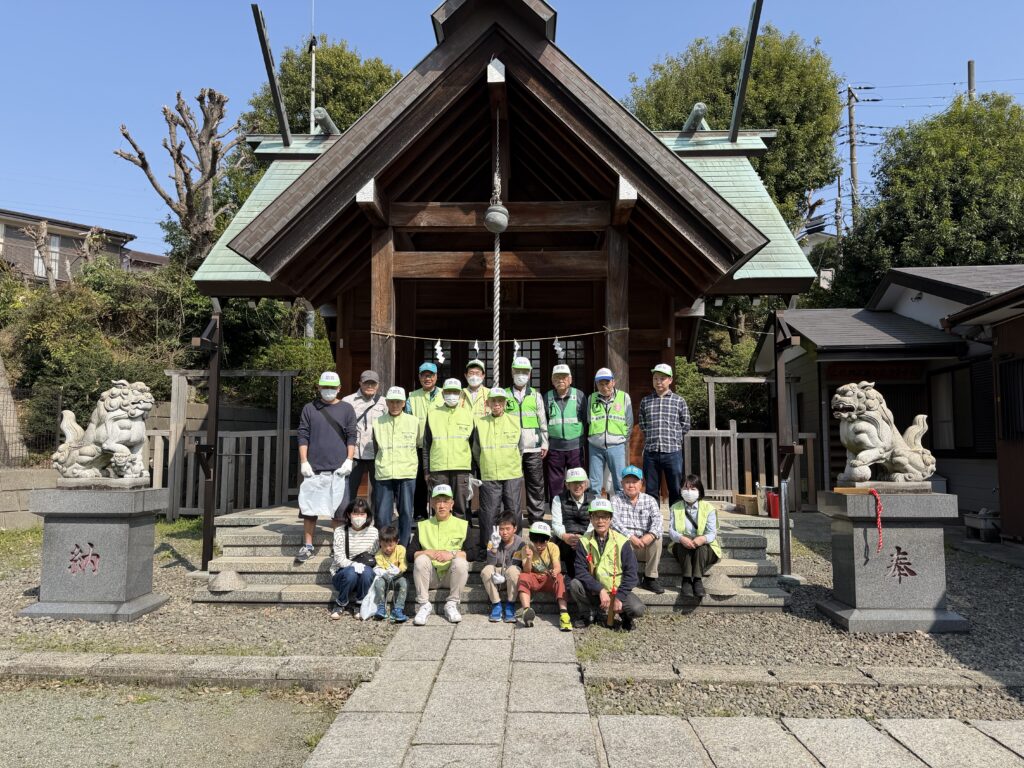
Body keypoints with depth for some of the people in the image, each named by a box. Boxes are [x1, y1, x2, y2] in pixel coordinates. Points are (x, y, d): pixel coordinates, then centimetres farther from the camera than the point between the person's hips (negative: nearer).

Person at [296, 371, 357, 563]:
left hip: (338, 468, -1)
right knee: (309, 507, 3)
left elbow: (351, 437, 5)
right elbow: (302, 436, 6)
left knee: (339, 508, 3)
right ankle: (308, 545, 13)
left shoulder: (346, 409, 8)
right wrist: (304, 462, -3)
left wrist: (349, 460, -6)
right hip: (313, 468, 1)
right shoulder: (309, 409, 9)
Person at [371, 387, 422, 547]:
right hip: (383, 474, 1)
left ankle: (403, 547, 12)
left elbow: (421, 444, 16)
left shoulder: (414, 421, 6)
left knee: (406, 513, 2)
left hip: (407, 473, -1)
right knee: (382, 515, 3)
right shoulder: (378, 423, 9)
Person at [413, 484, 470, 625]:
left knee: (460, 562, -31)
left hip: (452, 576, -1)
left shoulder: (462, 525, 6)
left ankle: (452, 605, -16)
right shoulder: (423, 526, 10)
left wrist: (452, 554, -19)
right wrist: (428, 553, -17)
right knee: (420, 559, -27)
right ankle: (423, 605, -17)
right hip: (431, 576, 1)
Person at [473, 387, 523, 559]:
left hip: (513, 475, 1)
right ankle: (484, 549, 10)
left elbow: (521, 447, 13)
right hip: (489, 476, -1)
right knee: (488, 513, -1)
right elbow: (476, 450, 12)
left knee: (513, 511, 4)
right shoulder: (480, 423, 4)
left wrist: (513, 464, 11)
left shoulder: (514, 421, 5)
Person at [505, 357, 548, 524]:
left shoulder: (536, 395, 12)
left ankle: (537, 519, 12)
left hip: (533, 448, 1)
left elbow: (543, 421, 12)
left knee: (536, 485, 4)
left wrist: (544, 443, 6)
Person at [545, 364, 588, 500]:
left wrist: (583, 437, 2)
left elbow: (586, 419, 6)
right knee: (555, 483, 7)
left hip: (575, 445, -1)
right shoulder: (547, 397, 5)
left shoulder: (580, 396, 2)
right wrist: (545, 442, 4)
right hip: (554, 447, 1)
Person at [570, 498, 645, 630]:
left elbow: (630, 573, -8)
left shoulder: (622, 542, -8)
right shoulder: (584, 541, -6)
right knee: (574, 585, -27)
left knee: (637, 609, -26)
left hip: (617, 590, -1)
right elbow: (580, 571, -14)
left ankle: (625, 616, 12)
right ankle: (588, 614, 1)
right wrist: (600, 590, -26)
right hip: (593, 590, 1)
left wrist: (619, 597, -18)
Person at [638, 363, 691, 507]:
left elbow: (685, 426, 8)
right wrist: (653, 437, 5)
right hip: (650, 452, 2)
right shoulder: (645, 401, 10)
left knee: (676, 490, 4)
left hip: (673, 452, -2)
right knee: (651, 490, 7)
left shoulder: (679, 401, 4)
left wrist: (672, 438, 7)